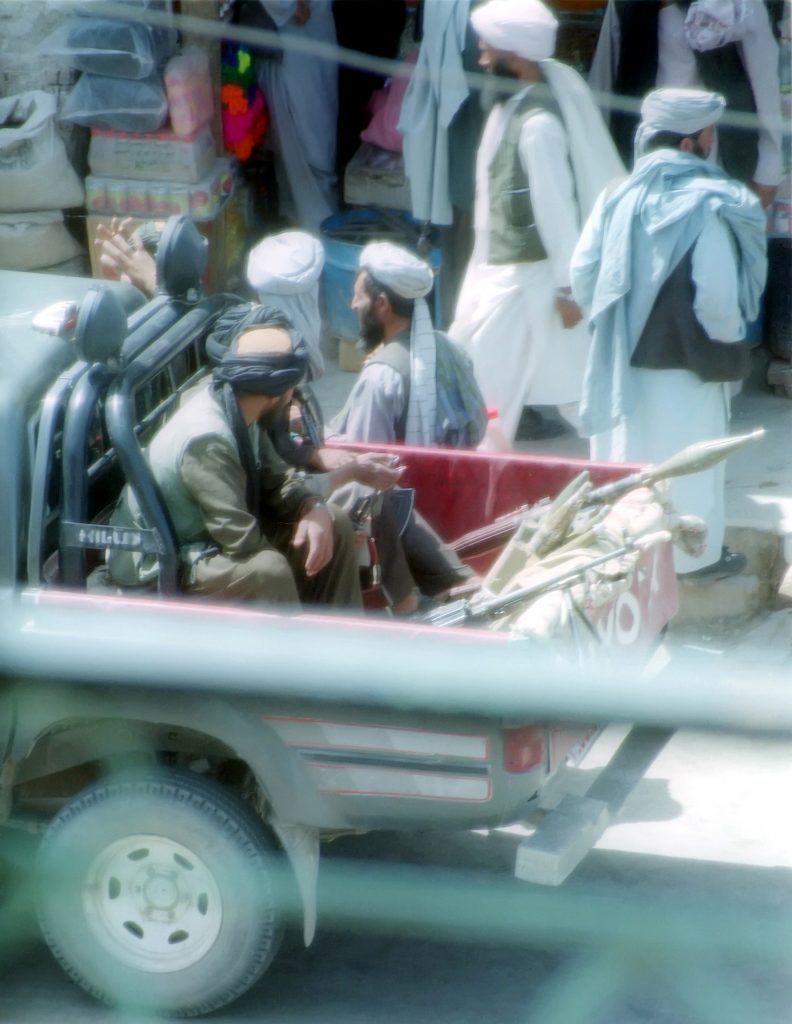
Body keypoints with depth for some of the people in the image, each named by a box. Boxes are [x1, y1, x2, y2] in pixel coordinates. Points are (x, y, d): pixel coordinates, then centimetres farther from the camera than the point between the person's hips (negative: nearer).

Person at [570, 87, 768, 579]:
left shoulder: (618, 197, -4)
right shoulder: (708, 204, -19)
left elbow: (583, 271, -1)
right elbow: (717, 294, -22)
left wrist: (612, 324, 13)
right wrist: (729, 337, -4)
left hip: (625, 357, 5)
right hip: (686, 361, -5)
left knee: (626, 454, 17)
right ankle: (699, 553, 21)